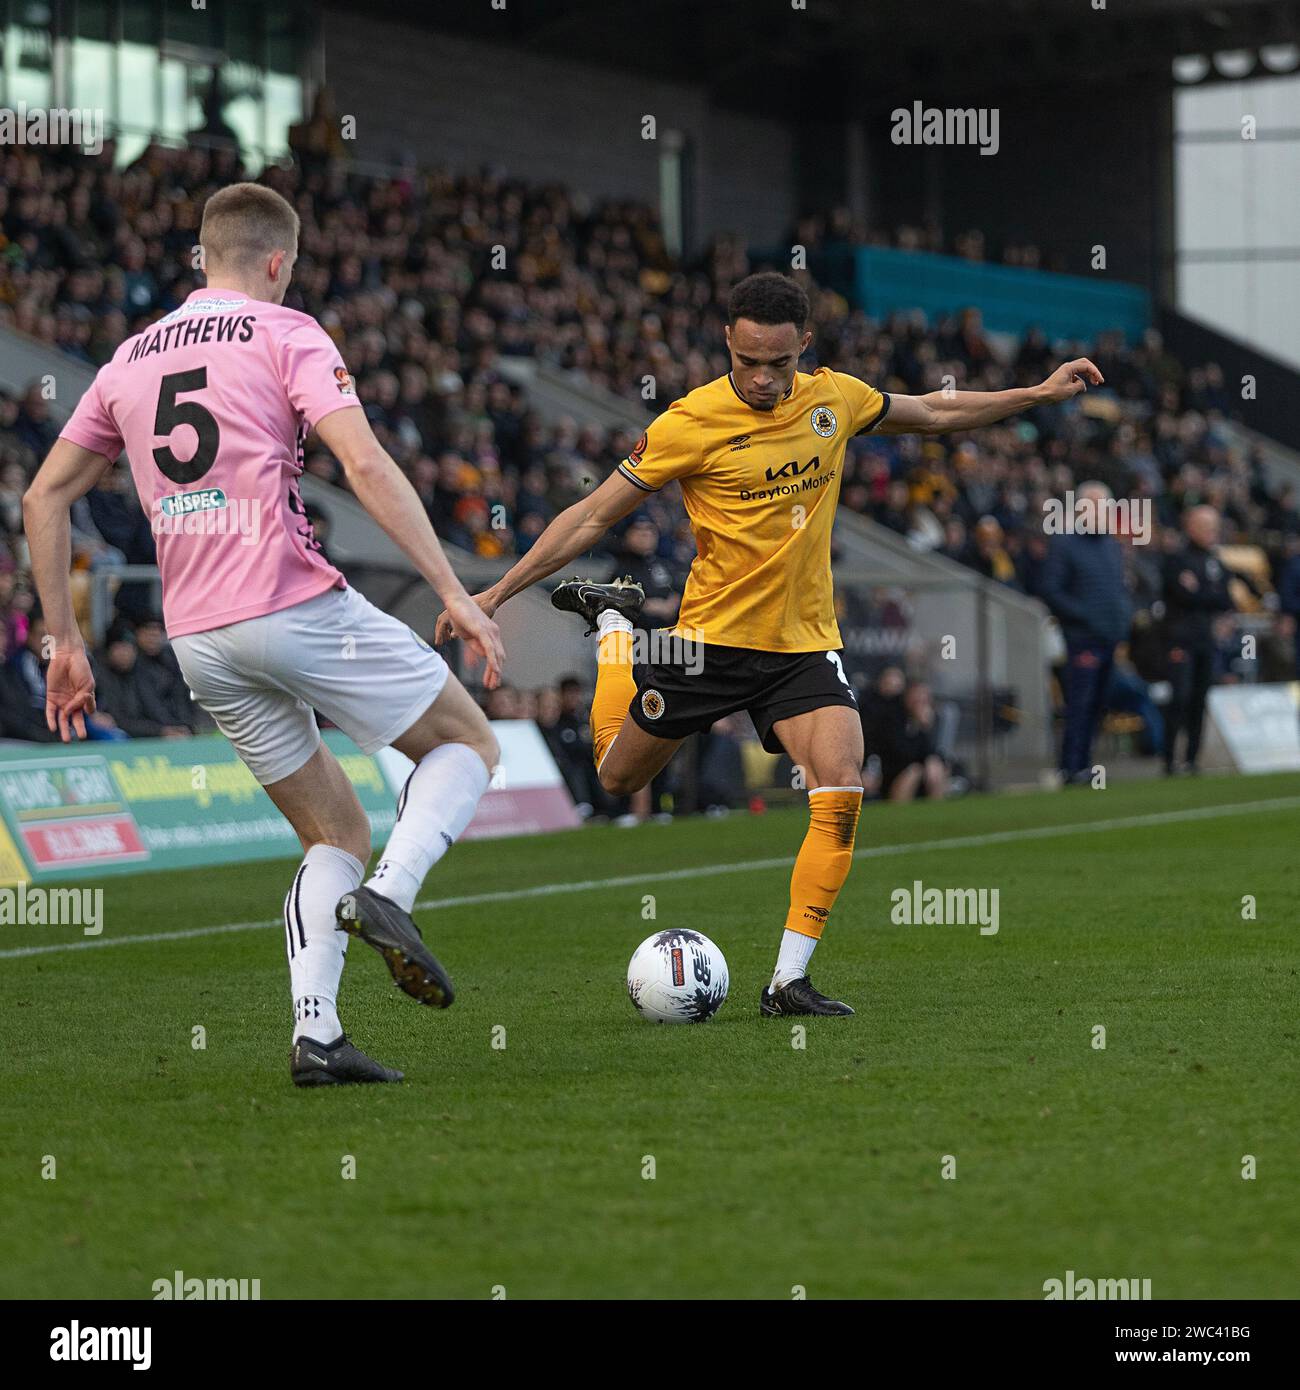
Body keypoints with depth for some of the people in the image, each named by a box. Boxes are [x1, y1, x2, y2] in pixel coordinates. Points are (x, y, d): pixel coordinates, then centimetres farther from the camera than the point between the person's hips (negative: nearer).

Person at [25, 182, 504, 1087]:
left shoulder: (132, 359, 17)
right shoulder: (284, 335, -1)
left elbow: (43, 498, 17)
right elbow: (365, 466, -14)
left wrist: (65, 641, 20)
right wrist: (455, 593, -15)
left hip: (199, 639, 6)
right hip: (297, 602, -6)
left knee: (336, 835, 16)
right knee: (469, 743, 11)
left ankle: (316, 1035, -1)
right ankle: (390, 894, -15)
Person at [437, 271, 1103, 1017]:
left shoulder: (835, 398, -2)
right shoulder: (691, 423, -15)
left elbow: (933, 413, 18)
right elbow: (593, 515, -10)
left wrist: (1039, 393, 15)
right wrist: (496, 593, -13)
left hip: (804, 642, 2)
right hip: (711, 638, -2)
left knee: (843, 790, -19)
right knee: (618, 774, 15)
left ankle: (789, 981, -13)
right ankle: (613, 619, 43)